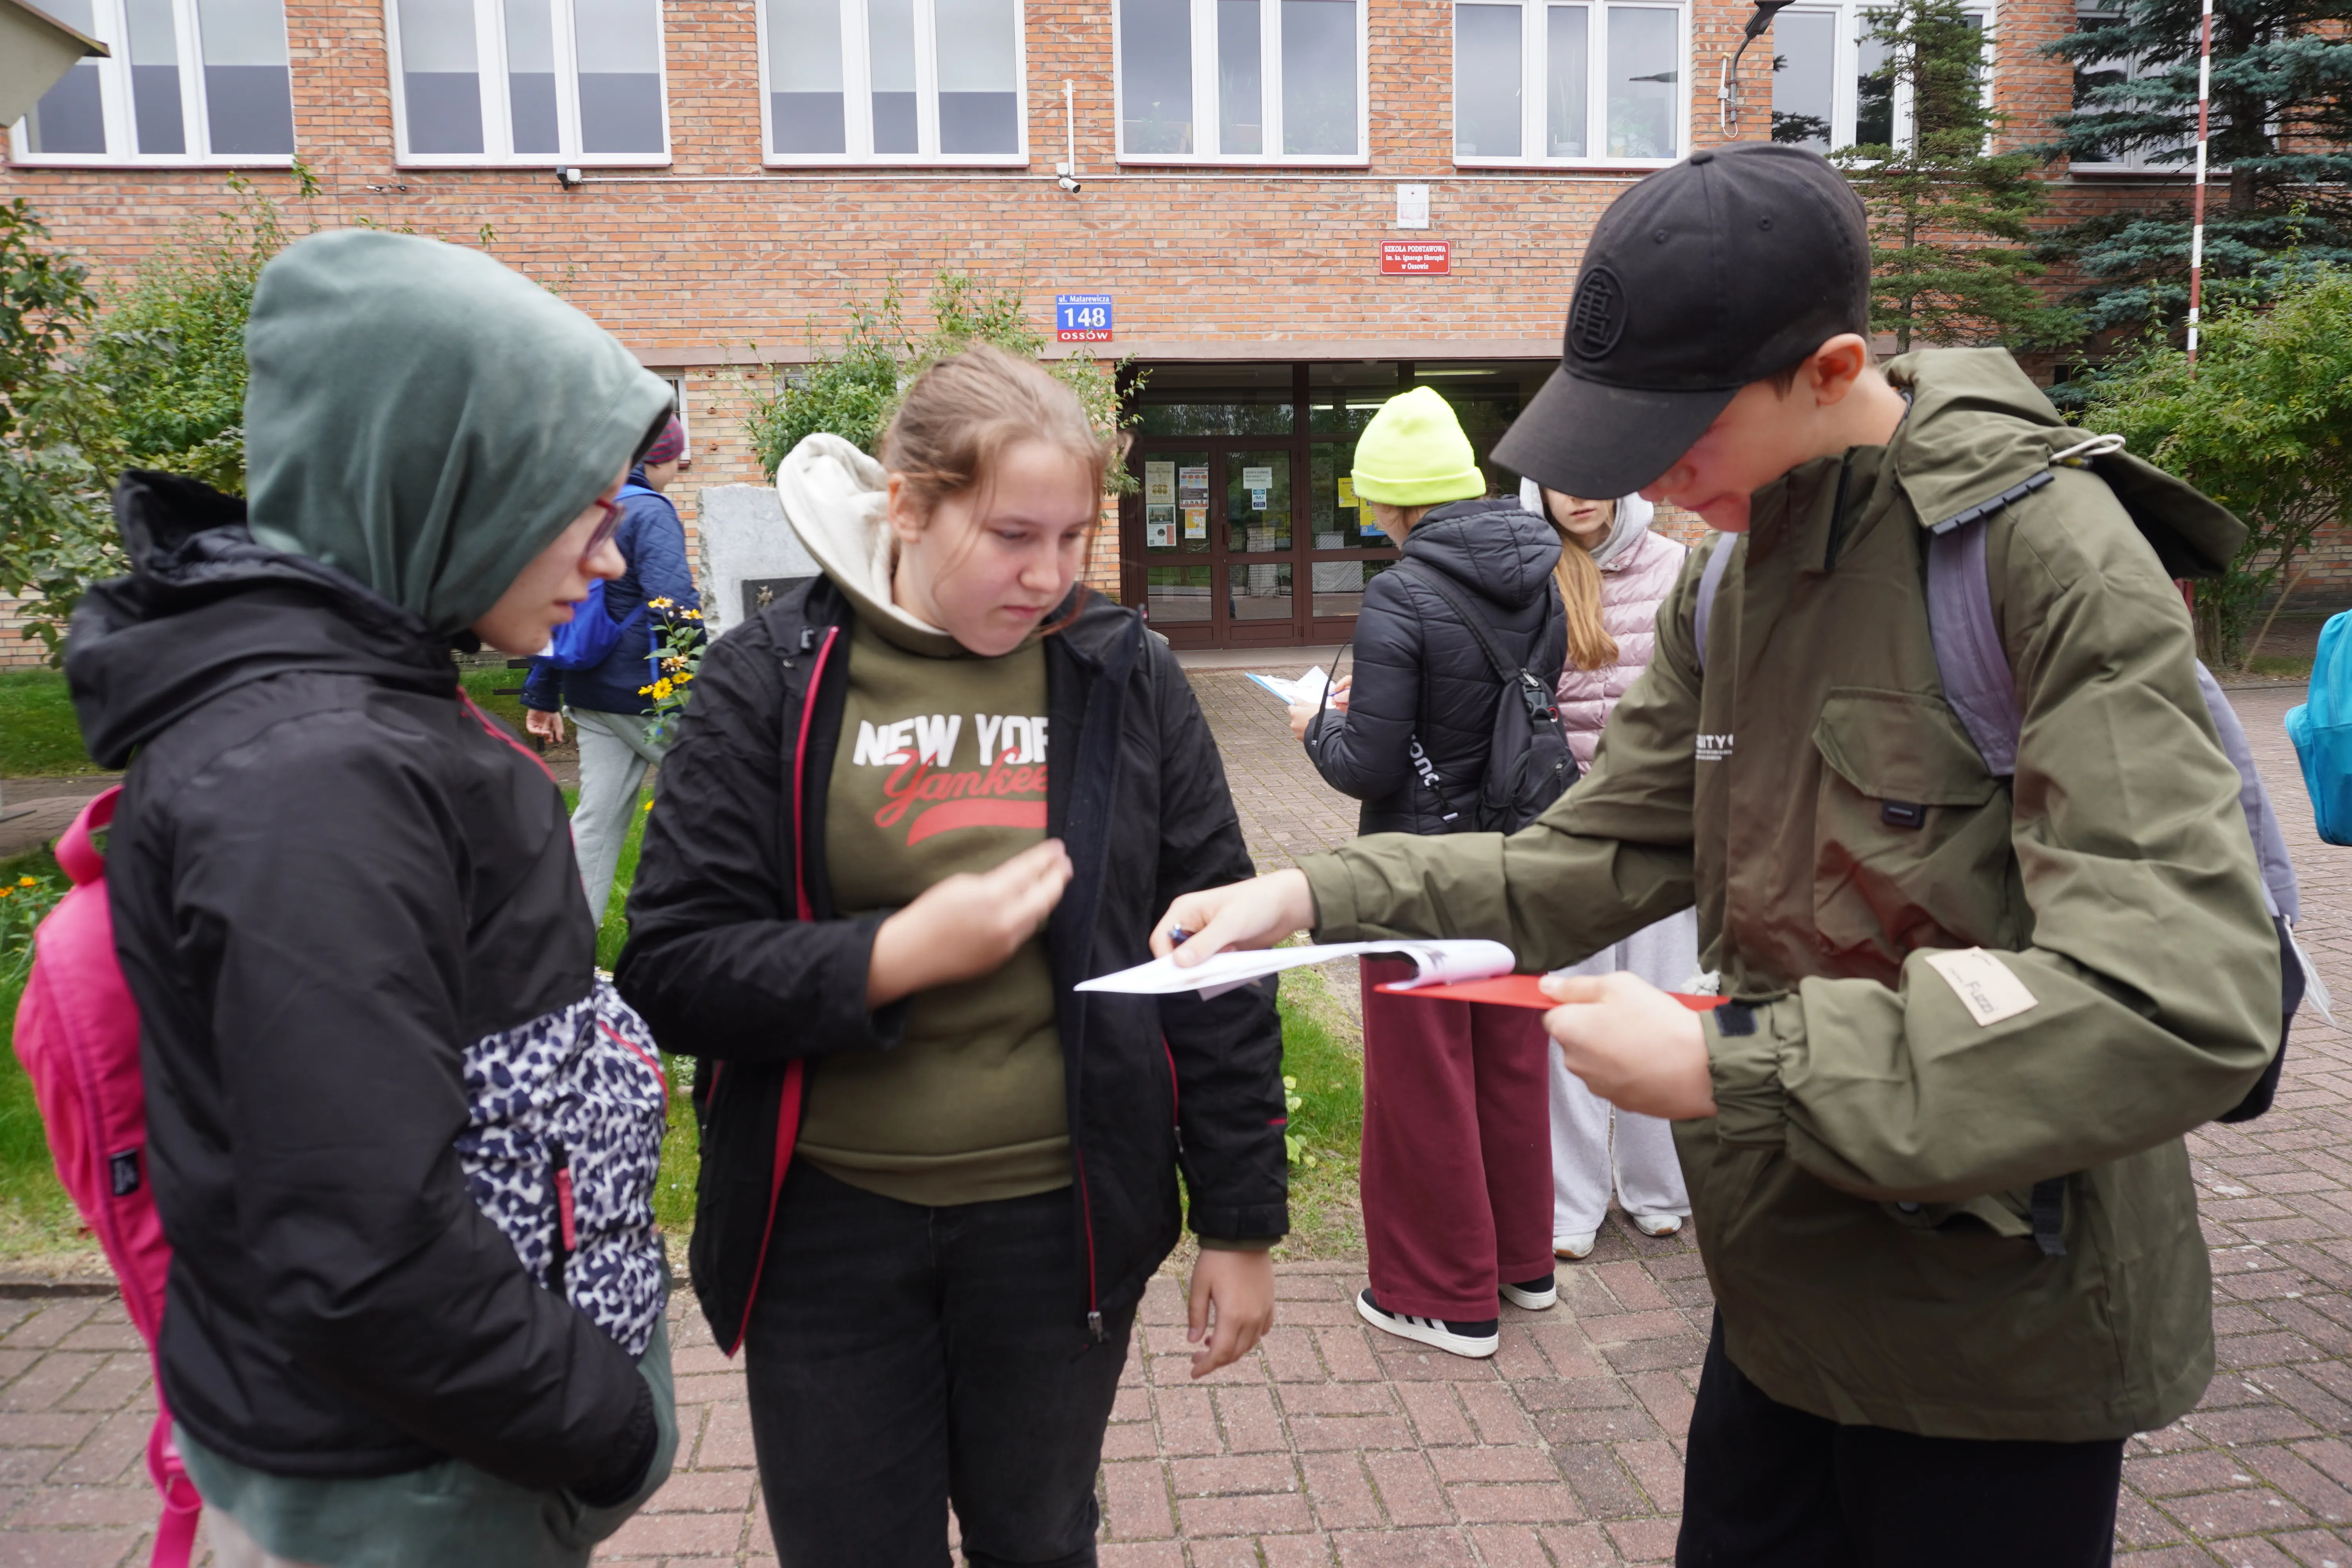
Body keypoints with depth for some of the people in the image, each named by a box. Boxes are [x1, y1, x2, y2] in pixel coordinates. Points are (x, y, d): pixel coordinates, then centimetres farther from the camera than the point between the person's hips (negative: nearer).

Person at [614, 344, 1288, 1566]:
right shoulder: (770, 679, -6)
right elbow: (668, 972, -10)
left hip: (1060, 1221, 1)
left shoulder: (1125, 675, -2)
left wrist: (1241, 1224, 1)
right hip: (829, 1231, -1)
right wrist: (900, 955, -23)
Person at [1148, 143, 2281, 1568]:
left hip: (1996, 1336, -6)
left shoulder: (2048, 555, -21)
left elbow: (2182, 1006, -29)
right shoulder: (1729, 582, 3)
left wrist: (1732, 1065, -29)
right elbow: (1602, 858, 2)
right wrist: (1320, 898, -11)